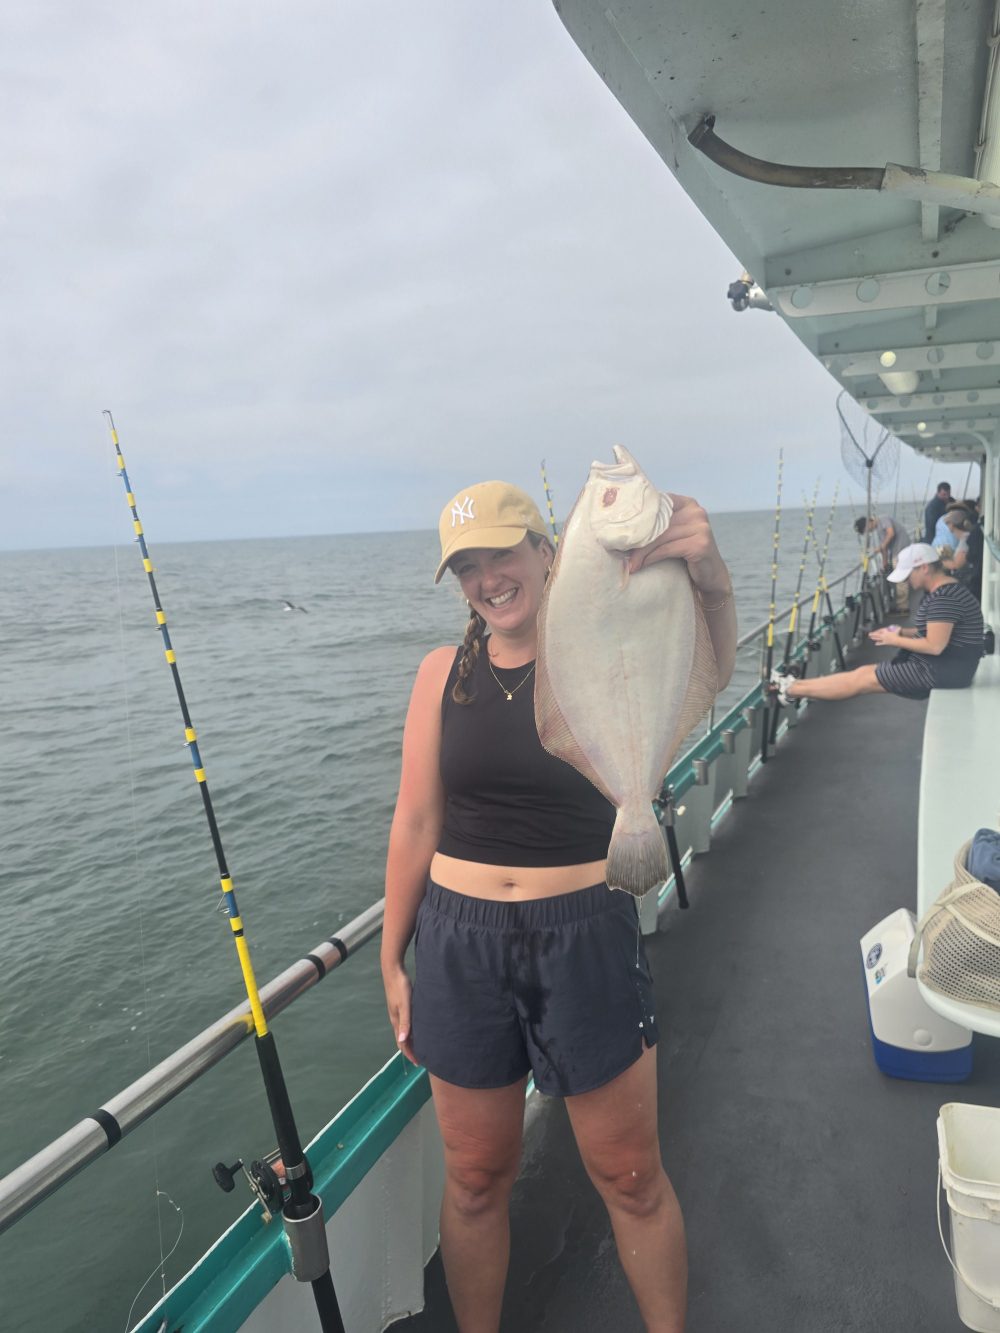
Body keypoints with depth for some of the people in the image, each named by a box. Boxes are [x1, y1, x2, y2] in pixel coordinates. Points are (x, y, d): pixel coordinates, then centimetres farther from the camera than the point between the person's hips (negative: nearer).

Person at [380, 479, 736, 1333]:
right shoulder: (444, 673, 0)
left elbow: (705, 676, -28)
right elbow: (416, 824, 3)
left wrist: (712, 583, -48)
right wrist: (393, 959, 6)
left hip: (587, 938, -2)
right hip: (463, 946, 2)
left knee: (631, 1177, 14)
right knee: (475, 1179, 18)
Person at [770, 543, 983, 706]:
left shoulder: (945, 597, -23)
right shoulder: (939, 591, 10)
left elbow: (935, 645, -26)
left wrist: (896, 640, -13)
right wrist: (902, 633, 4)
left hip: (944, 669, -10)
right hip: (936, 664, 10)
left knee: (862, 680, -6)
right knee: (864, 672, 5)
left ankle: (789, 690, -2)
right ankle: (793, 686, 5)